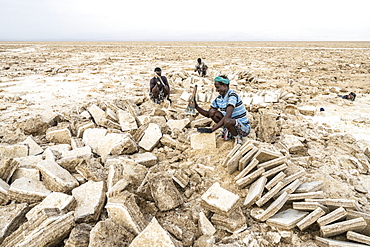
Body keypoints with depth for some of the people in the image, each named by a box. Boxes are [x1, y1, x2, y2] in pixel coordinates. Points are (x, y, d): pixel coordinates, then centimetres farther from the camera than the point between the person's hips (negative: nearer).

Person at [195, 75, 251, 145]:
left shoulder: (232, 96, -23)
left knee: (227, 121, -38)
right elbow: (208, 114, 8)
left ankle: (238, 137, -8)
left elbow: (227, 116, -33)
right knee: (212, 112, -6)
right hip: (233, 124, 7)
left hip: (244, 128, -7)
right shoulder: (219, 99, 2)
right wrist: (196, 107, -10)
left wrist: (211, 130, -33)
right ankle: (228, 132, 5)